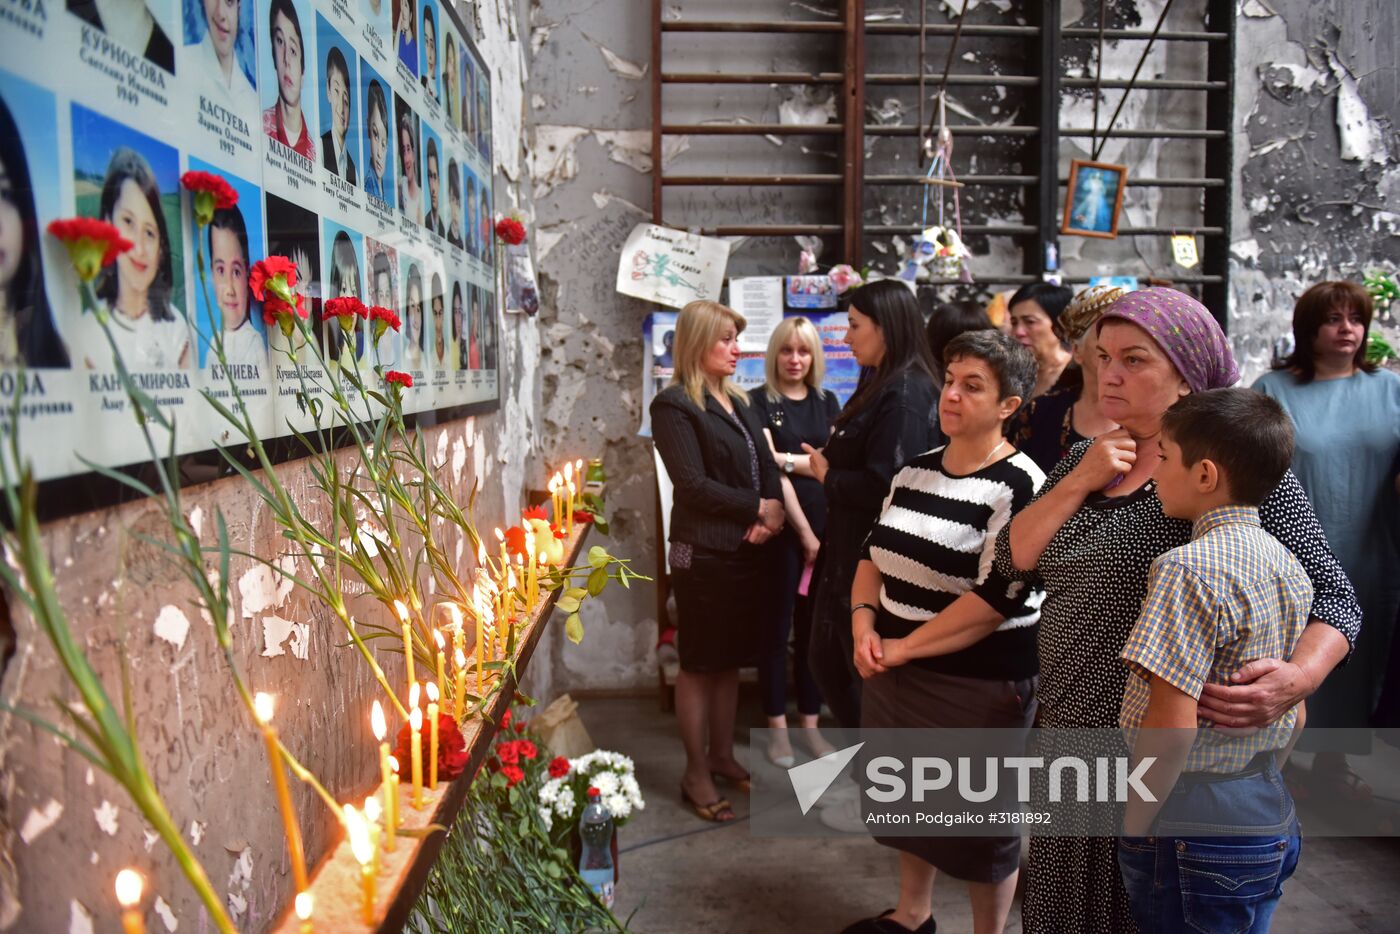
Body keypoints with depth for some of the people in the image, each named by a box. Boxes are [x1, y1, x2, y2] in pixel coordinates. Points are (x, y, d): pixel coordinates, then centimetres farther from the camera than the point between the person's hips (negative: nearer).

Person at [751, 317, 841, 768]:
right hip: (781, 525, -4)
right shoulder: (760, 402, -3)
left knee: (815, 625, 10)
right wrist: (803, 529, -14)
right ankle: (777, 726, 14)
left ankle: (810, 722, 21)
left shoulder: (827, 402, 12)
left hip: (825, 524, 4)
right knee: (777, 626, 4)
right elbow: (770, 470, -11)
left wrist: (787, 459, -12)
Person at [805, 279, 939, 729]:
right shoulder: (880, 386, 13)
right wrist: (825, 465, -1)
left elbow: (882, 484, -27)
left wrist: (827, 476, -11)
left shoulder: (905, 395, -19)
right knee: (828, 660, 19)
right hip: (851, 549, 10)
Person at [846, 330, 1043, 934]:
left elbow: (997, 597, -23)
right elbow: (874, 553, 12)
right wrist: (864, 623, -6)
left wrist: (903, 647, -19)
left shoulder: (1019, 485, -16)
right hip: (896, 672, 7)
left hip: (979, 683, -7)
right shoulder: (916, 470, 6)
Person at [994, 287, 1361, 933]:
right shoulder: (1085, 458, 7)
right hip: (1066, 734, 6)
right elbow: (1013, 559, 0)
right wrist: (1082, 480, -12)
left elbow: (1333, 596, -12)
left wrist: (1298, 679, -31)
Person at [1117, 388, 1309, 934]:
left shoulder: (1190, 568, -22)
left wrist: (1134, 826, -13)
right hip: (1270, 823, 8)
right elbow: (1295, 717, 12)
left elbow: (1171, 724, -24)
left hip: (1195, 840, -8)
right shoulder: (1287, 566, 4)